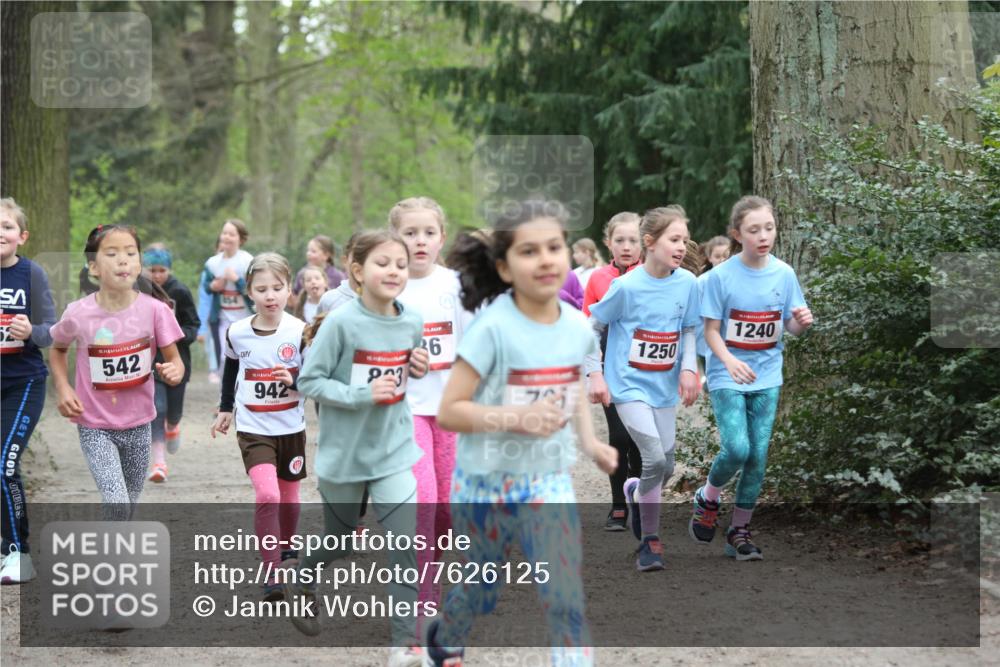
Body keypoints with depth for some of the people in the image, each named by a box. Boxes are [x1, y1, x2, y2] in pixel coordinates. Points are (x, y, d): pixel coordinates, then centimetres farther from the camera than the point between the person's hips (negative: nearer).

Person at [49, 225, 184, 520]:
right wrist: (63, 389, -8)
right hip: (95, 427, -2)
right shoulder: (78, 314, -14)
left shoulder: (154, 310, -14)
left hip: (137, 424, 2)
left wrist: (174, 371, -29)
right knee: (116, 503, -19)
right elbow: (57, 349, 7)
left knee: (127, 506, 17)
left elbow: (174, 359, -6)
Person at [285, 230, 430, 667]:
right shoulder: (341, 323, -17)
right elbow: (309, 382, -14)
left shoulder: (412, 324, -3)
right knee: (339, 544, 17)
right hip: (344, 452, -2)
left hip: (393, 450, 2)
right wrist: (360, 394, -25)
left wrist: (418, 368, -7)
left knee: (405, 544, -10)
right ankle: (300, 581, 48)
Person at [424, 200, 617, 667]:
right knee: (480, 591, 17)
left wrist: (589, 442, -1)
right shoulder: (493, 327, -21)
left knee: (567, 599, -5)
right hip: (484, 484, -3)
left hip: (549, 482, 3)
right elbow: (449, 412, -19)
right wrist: (517, 417, -30)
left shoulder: (578, 326, -5)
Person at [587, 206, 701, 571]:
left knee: (666, 467, 7)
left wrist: (688, 368, -4)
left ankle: (636, 491, 42)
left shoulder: (687, 283, -3)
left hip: (665, 388, 5)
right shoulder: (627, 286, -15)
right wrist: (595, 374, -8)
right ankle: (649, 541, -1)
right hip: (629, 386, -5)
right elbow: (591, 327, -4)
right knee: (655, 458, -17)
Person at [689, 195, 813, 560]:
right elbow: (711, 331, -9)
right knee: (736, 448, -18)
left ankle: (739, 531, 17)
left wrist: (802, 322, -18)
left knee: (757, 457, 3)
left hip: (766, 377, 3)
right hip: (727, 376, -3)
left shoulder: (783, 273, -2)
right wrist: (730, 362, -27)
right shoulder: (721, 276, -11)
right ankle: (708, 499, 13)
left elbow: (791, 326, 6)